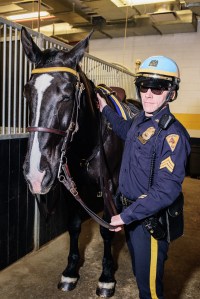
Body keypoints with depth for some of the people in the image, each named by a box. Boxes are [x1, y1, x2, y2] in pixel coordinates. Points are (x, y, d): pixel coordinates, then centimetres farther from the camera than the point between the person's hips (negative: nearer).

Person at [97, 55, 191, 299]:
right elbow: (126, 132, 27)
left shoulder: (172, 134, -25)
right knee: (139, 273, 28)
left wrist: (126, 215, -25)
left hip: (150, 221, -8)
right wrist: (106, 110, 26)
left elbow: (166, 190, -29)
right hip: (131, 215, 8)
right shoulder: (140, 120, 1)